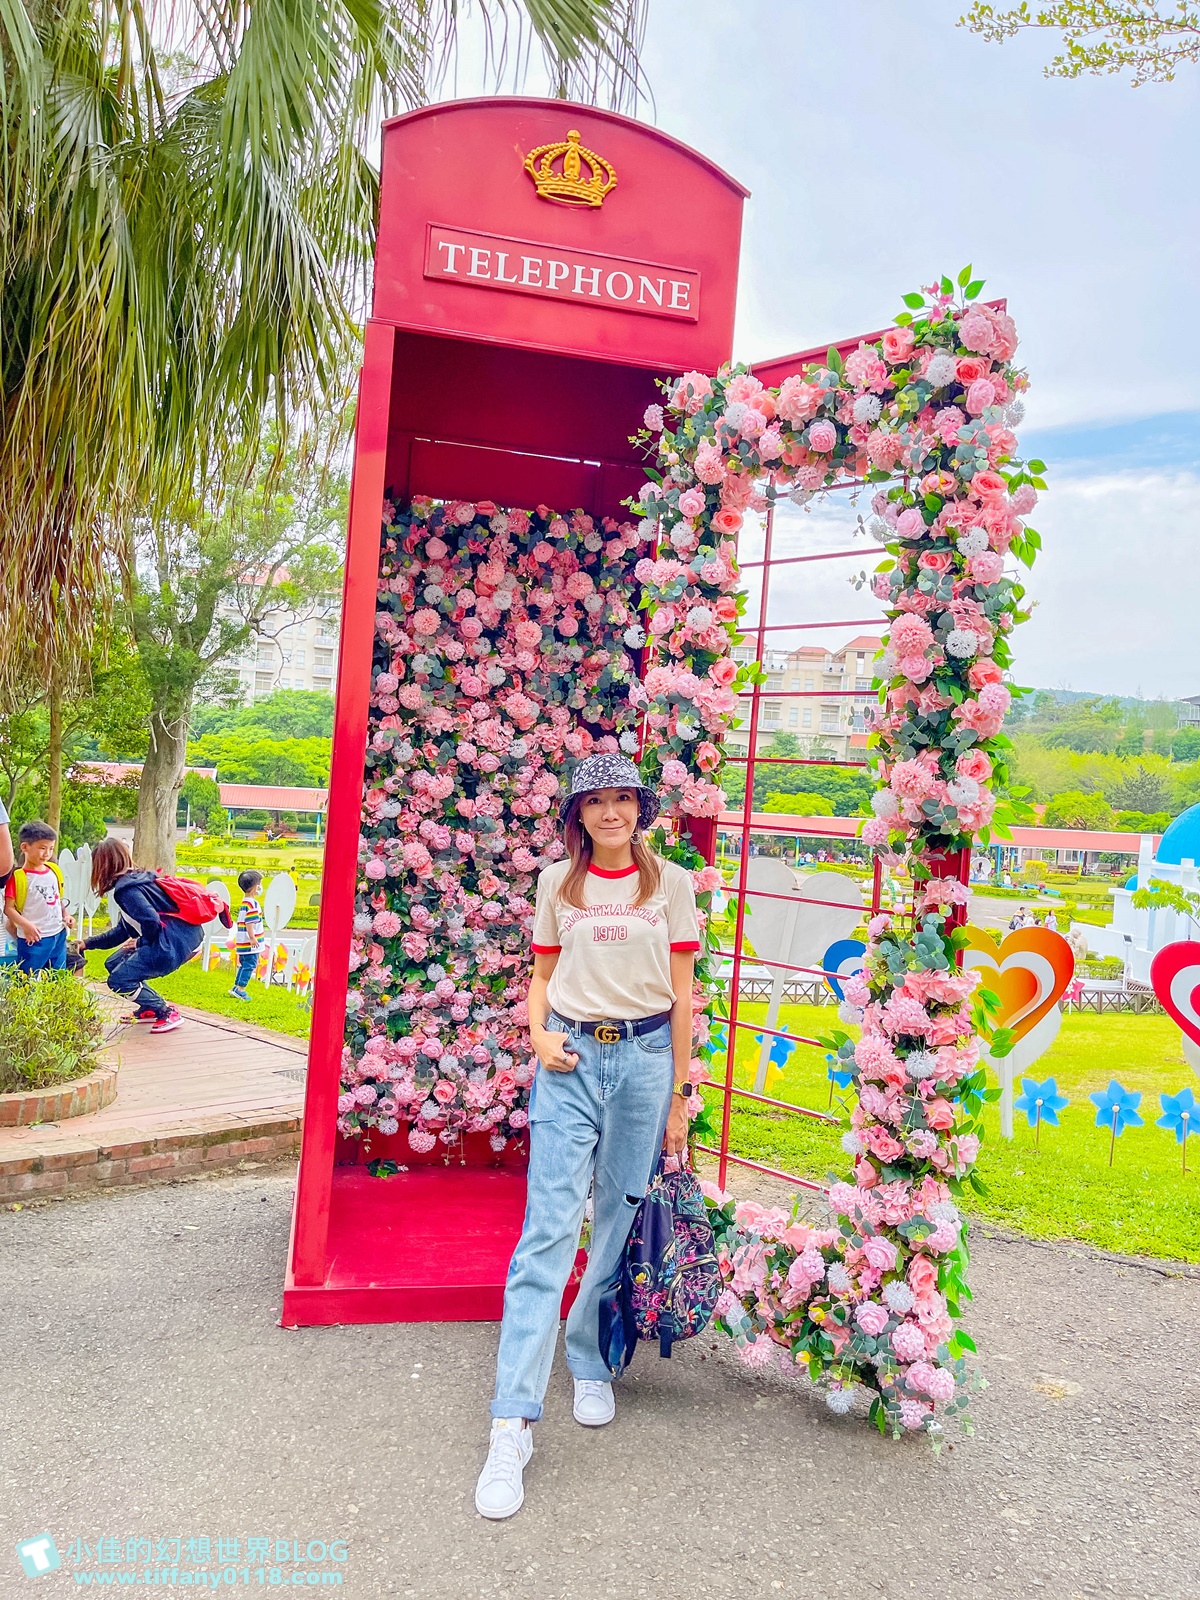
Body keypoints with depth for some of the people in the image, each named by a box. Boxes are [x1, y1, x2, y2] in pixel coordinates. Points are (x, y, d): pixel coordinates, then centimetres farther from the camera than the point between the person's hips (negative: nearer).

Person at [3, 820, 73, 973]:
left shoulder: (54, 871, 6)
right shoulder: (18, 877, -12)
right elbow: (8, 908, -12)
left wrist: (65, 915, 5)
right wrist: (26, 925, -24)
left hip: (59, 935, 6)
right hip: (33, 939, -6)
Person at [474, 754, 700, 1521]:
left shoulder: (672, 884, 3)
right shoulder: (557, 882, 7)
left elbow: (682, 994, 3)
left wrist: (681, 1094, 1)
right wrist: (540, 1035, -6)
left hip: (644, 1059, 0)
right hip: (572, 1060, 0)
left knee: (619, 1222, 8)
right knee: (549, 1229, -8)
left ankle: (590, 1359, 33)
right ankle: (513, 1424, -5)